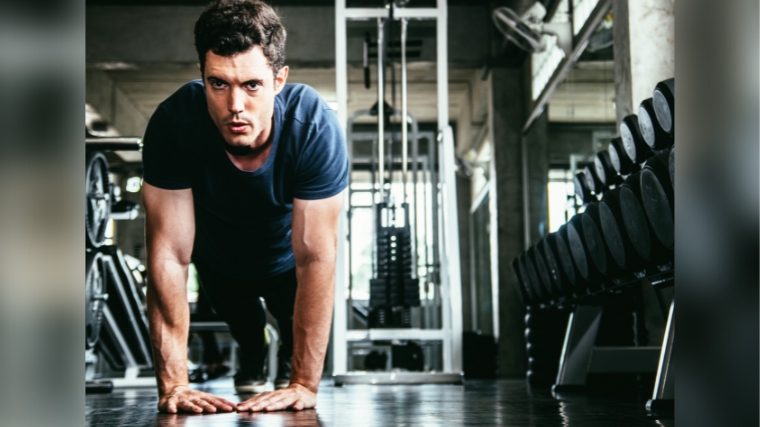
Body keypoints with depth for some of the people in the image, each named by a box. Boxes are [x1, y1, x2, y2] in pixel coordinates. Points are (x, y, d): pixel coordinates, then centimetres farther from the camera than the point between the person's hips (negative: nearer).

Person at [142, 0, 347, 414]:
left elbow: (315, 258, -38)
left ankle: (290, 364, 43)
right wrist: (173, 383, -38)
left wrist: (305, 384, -37)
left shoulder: (315, 126, -41)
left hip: (287, 257, -1)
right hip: (219, 260, 1)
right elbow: (169, 255, -36)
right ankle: (251, 361, 54)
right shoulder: (173, 123, -39)